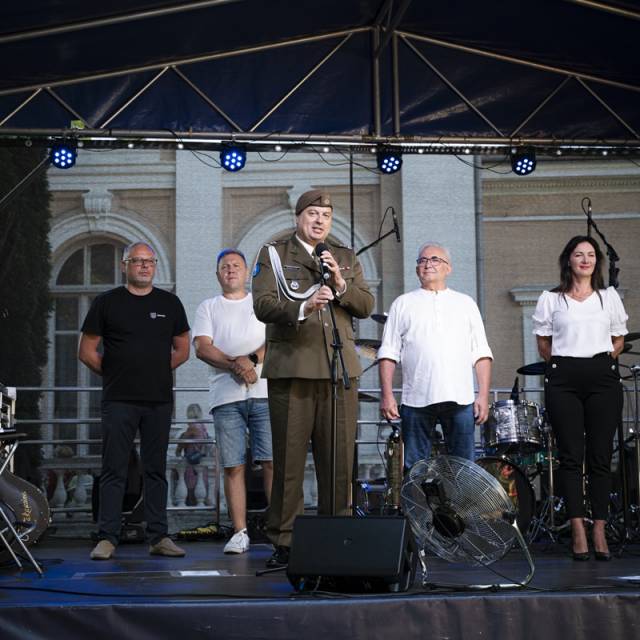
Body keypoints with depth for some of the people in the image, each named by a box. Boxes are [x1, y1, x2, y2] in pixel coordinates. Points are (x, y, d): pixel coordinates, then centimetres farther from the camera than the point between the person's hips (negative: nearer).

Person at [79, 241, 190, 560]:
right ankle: (107, 538, 0)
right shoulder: (107, 302, 4)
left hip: (159, 400, 2)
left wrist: (157, 369, 7)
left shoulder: (169, 303, 11)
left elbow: (182, 350, 17)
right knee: (114, 470, -3)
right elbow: (87, 351, 6)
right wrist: (115, 373, 2)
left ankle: (159, 537, 10)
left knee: (156, 470, 6)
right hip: (119, 400, -2)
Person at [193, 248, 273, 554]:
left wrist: (252, 359, -13)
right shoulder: (208, 308, 17)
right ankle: (240, 533, 2)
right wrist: (234, 365, -12)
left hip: (264, 393, -1)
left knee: (272, 461, -7)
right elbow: (202, 347, 2)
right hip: (226, 396, 1)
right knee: (233, 466, -2)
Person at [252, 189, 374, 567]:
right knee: (289, 461, -3)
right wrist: (302, 308, -22)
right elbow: (263, 305, -5)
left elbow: (366, 306, 11)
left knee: (339, 461, 2)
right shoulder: (274, 255, 9)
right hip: (291, 368, -3)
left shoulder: (347, 258, 20)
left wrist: (340, 283, -6)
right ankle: (284, 543, 2)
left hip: (339, 368, 3)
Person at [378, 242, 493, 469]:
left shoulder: (466, 303, 17)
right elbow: (388, 354, 7)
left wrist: (483, 395, 1)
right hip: (417, 399, -1)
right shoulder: (403, 304, 13)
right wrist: (387, 395, -3)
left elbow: (481, 355, 12)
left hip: (460, 399, 1)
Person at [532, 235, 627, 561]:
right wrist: (562, 365, 6)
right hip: (563, 380, -1)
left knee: (600, 456, -1)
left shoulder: (610, 297, 14)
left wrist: (603, 360, 6)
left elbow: (618, 340, 18)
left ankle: (599, 531, 4)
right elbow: (544, 344, 13)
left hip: (603, 378, 1)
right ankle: (578, 531, -3)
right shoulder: (550, 299, 9)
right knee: (571, 455, -4)